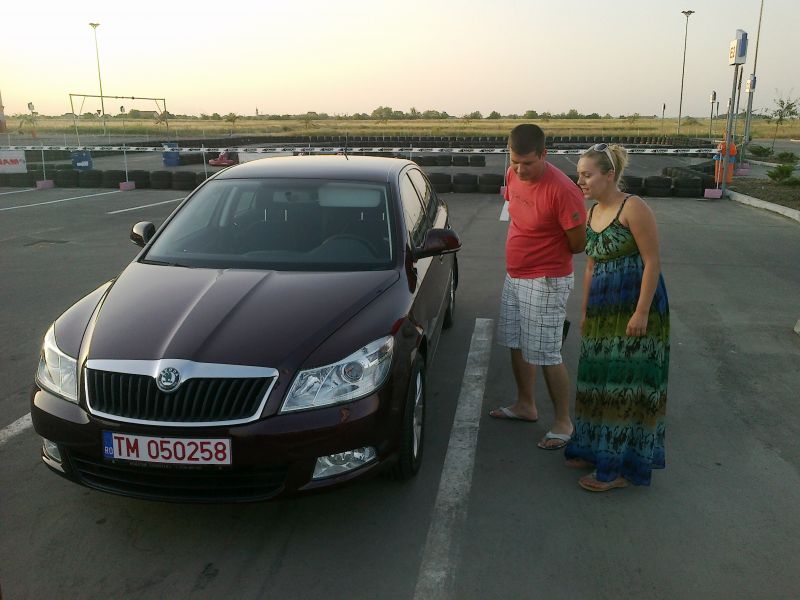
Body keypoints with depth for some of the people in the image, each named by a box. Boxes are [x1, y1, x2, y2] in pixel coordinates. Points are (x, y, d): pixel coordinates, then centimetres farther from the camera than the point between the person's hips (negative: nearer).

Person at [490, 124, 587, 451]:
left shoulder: (562, 190, -25)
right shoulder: (514, 175, -1)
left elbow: (579, 243, -16)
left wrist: (547, 255, 0)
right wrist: (528, 250, 8)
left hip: (545, 283, -8)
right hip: (513, 276, 8)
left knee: (546, 355, -2)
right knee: (517, 344, 19)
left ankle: (563, 423, 16)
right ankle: (525, 405, 38)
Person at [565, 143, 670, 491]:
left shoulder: (633, 208, -14)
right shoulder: (592, 213, 10)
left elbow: (652, 262, -15)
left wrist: (642, 312, -20)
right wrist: (585, 312, 17)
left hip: (635, 308, -8)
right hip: (603, 310, 8)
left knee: (626, 384, -2)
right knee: (600, 380, 14)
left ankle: (621, 467, 9)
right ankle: (596, 450, 30)